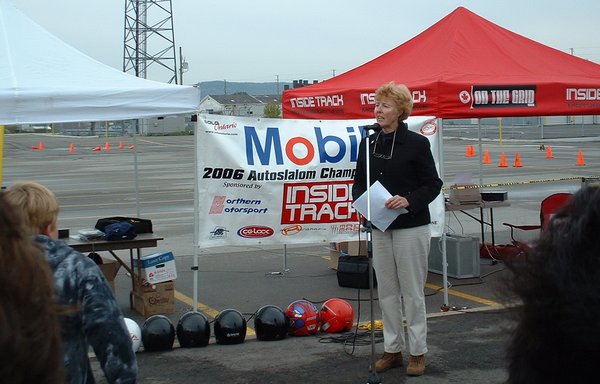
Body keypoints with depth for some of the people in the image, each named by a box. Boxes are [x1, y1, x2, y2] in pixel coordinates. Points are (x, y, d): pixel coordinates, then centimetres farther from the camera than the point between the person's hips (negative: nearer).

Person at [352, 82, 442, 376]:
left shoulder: (416, 143, -8)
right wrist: (360, 200, -7)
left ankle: (418, 352, 14)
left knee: (412, 292, 2)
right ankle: (393, 350, 21)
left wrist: (409, 200, -22)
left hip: (411, 227, -5)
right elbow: (359, 182, 14)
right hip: (380, 227, 5)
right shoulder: (368, 144, 7)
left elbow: (433, 184, -6)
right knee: (386, 291, 10)